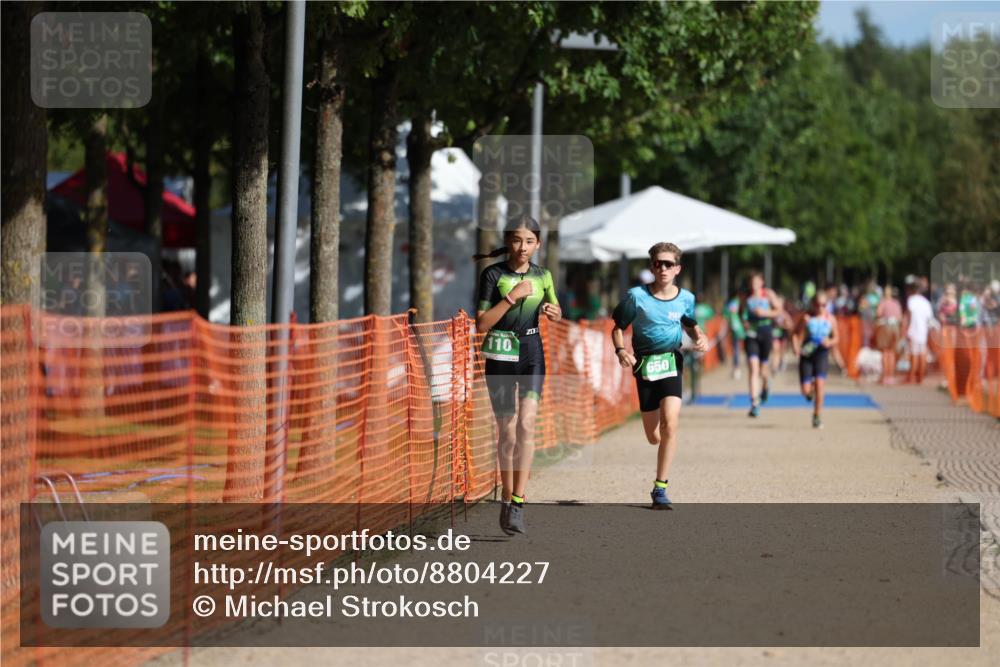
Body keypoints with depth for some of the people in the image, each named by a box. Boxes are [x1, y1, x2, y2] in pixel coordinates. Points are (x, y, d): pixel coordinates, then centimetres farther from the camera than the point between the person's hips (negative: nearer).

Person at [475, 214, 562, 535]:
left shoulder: (542, 276, 5)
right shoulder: (493, 274, -5)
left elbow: (556, 313, 21)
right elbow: (481, 324, -10)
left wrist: (553, 312, -3)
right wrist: (512, 297, -18)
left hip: (532, 354, 2)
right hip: (500, 356, -2)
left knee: (526, 424, -15)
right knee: (507, 431, 3)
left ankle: (517, 503, -18)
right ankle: (507, 499, 18)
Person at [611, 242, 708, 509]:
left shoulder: (685, 298, 1)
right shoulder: (636, 296, -6)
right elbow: (618, 328, 2)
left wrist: (701, 338, -3)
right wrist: (621, 350, -17)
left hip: (671, 363, 0)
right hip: (645, 365, 0)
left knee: (669, 423, -20)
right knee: (654, 436, 4)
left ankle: (660, 488, -13)